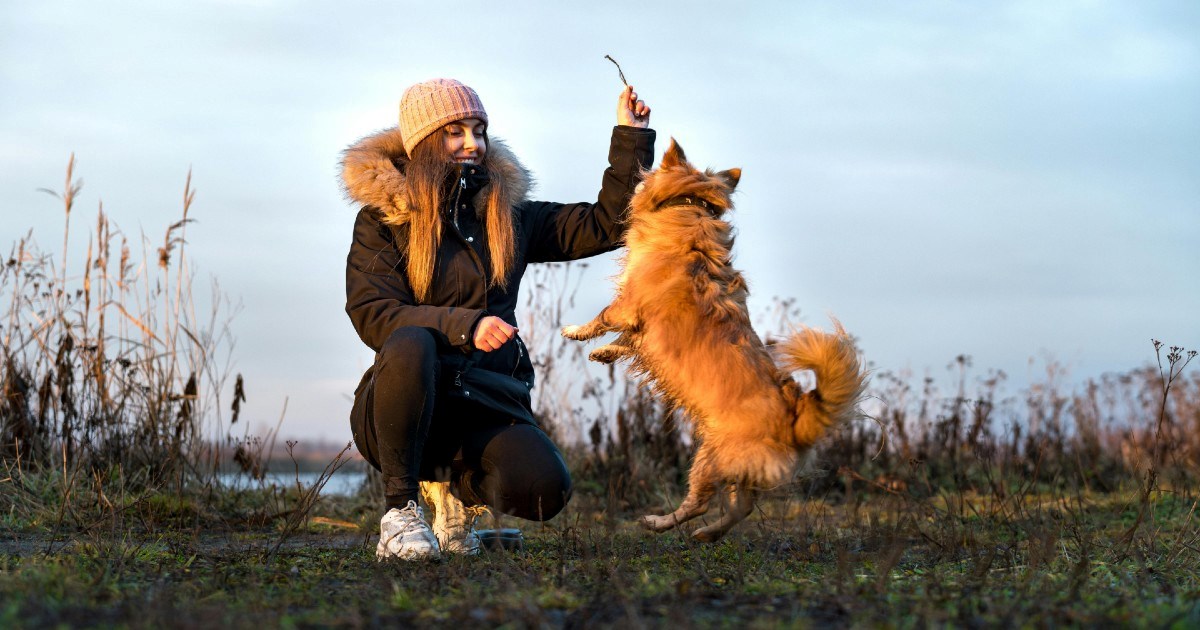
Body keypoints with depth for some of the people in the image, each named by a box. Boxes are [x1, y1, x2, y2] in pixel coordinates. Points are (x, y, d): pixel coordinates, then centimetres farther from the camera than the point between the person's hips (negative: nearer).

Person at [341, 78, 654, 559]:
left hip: (485, 406, 3)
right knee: (411, 346, -38)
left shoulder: (508, 214, 15)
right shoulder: (382, 219, 3)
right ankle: (400, 509, -21)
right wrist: (464, 326, -24)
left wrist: (631, 137, 9)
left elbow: (604, 224, 17)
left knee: (543, 489, -27)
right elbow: (373, 315, -10)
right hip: (406, 404, -3)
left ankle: (458, 485, 10)